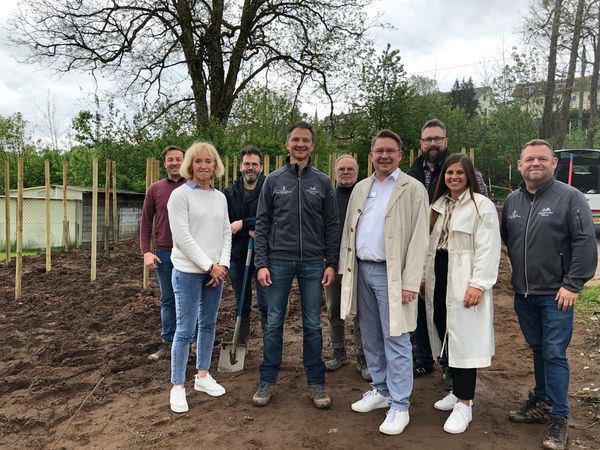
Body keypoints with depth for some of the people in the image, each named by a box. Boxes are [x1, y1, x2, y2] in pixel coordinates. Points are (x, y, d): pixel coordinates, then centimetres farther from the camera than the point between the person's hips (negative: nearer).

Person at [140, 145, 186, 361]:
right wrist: (146, 252, -3)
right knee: (167, 301, 12)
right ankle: (167, 343, 24)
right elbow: (146, 221, 6)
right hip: (163, 253, 2)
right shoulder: (155, 189, 5)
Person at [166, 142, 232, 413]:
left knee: (208, 324, 13)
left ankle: (203, 376, 27)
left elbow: (226, 233, 10)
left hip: (216, 272, 6)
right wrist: (209, 265, -14)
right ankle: (177, 386, 11)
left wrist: (222, 264, -4)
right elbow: (182, 236, -13)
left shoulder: (220, 197, 11)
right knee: (186, 329, -3)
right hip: (188, 271, -6)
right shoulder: (180, 195, -6)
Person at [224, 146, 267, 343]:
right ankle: (240, 344, 27)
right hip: (237, 255, 4)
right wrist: (249, 231, -15)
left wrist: (243, 224, -17)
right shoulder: (230, 193, 8)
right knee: (242, 305, 15)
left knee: (266, 304, -1)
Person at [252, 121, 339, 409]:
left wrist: (331, 263, -1)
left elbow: (332, 225, 5)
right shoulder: (273, 180, 5)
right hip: (278, 262, 0)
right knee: (273, 323, 7)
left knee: (312, 325, 8)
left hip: (313, 263, 0)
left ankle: (316, 383, 20)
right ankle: (268, 381, 20)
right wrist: (261, 263, -4)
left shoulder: (322, 182, 6)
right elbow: (262, 224, 3)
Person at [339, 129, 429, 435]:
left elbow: (418, 239, -11)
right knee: (370, 337, 16)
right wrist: (345, 267, 9)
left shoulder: (413, 189, -6)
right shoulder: (360, 188, 12)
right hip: (361, 269, 6)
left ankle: (399, 406, 13)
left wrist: (410, 282, -16)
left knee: (395, 341, 0)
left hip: (390, 273, -6)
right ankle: (380, 390, 32)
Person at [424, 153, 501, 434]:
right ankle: (458, 391, 27)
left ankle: (464, 403, 7)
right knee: (446, 336, 11)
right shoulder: (438, 205, 15)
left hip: (464, 282, -6)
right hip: (438, 279, 7)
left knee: (463, 340, -3)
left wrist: (478, 283, -20)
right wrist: (423, 278, 12)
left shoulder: (482, 205, -6)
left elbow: (488, 248, -13)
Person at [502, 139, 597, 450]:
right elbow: (505, 239, 15)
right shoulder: (512, 201, 8)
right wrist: (516, 275, 7)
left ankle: (558, 418, 12)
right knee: (538, 350, 17)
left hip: (555, 294, -5)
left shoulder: (570, 198, -8)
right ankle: (541, 402, 32)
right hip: (523, 293, 5)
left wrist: (572, 284, -15)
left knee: (554, 354, -1)